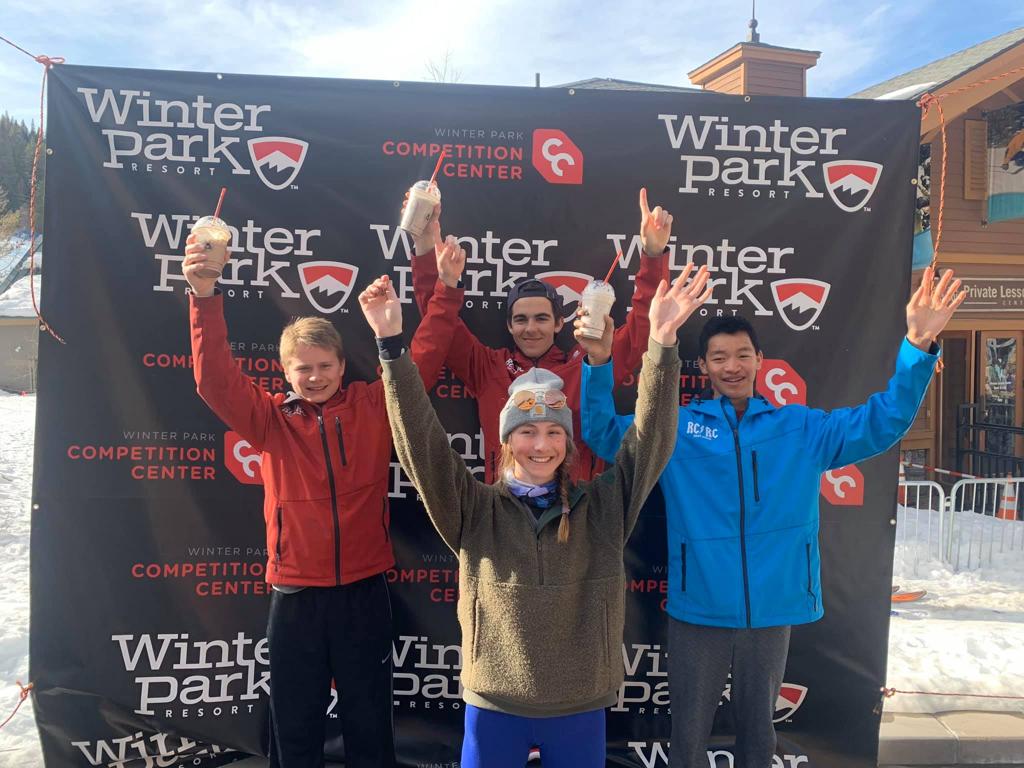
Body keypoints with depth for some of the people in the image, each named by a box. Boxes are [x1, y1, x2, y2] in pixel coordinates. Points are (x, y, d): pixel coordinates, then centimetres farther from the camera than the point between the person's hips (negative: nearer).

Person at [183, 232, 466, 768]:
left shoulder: (373, 405, 1)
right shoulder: (271, 419, 0)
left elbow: (422, 360, -2)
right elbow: (215, 381, -12)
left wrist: (446, 288, -11)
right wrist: (205, 298, -23)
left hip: (363, 591, 0)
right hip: (295, 595, 0)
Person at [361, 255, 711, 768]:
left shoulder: (602, 507, -3)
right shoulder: (475, 511, -5)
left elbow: (650, 439, -11)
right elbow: (420, 444, -14)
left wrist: (662, 344, -23)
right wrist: (391, 345, -23)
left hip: (580, 708, 1)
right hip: (494, 706, 0)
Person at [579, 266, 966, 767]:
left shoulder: (801, 428, 3)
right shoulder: (675, 427, -1)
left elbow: (883, 422, 1)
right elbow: (602, 434, -5)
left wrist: (918, 346, -14)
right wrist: (599, 363, -22)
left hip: (772, 609, 2)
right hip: (698, 609, -1)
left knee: (758, 727, 22)